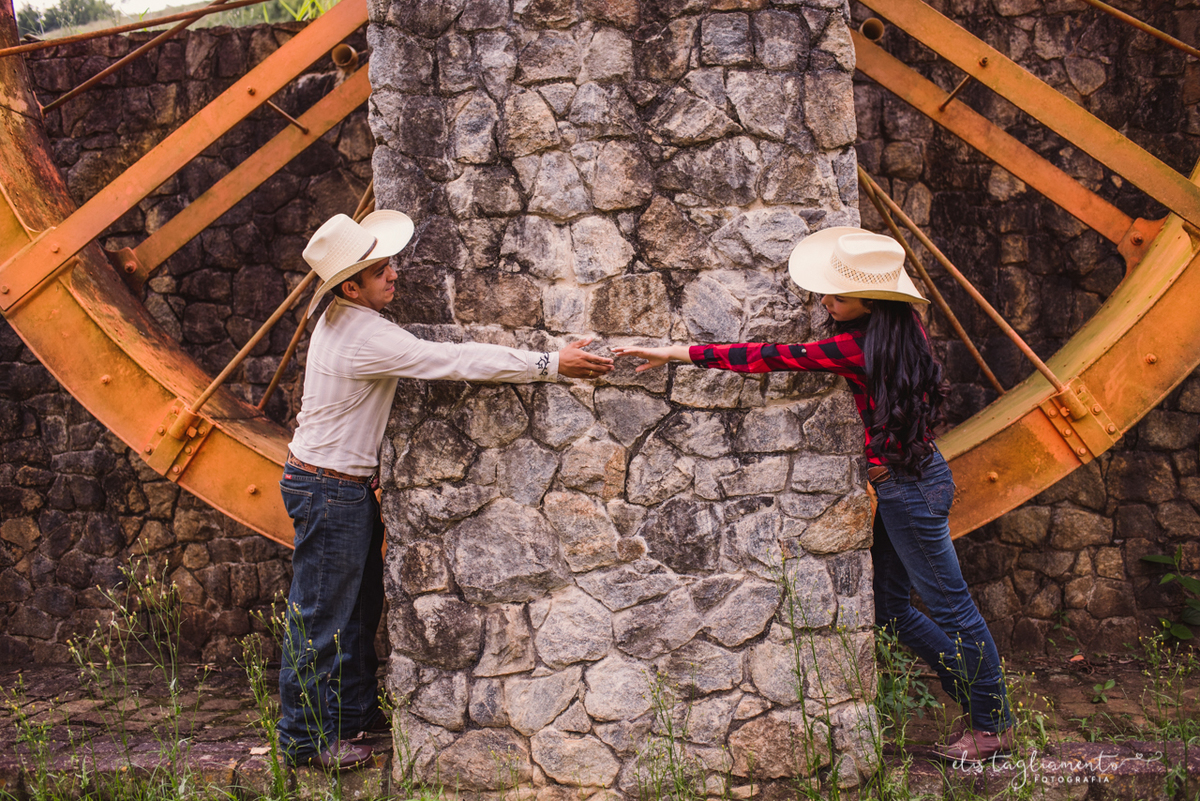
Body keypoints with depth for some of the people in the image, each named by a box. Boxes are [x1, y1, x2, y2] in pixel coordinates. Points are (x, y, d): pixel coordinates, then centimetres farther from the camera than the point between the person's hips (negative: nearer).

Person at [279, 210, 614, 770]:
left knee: (361, 602, 19)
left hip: (348, 486, 10)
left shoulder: (340, 319, 4)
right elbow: (457, 362, -28)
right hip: (329, 491, -10)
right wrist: (552, 364, -26)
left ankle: (354, 709, 33)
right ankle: (305, 738, 13)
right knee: (321, 617, 1)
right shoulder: (367, 339, -26)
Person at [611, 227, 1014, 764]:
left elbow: (770, 358, -22)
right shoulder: (900, 329, 4)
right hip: (905, 482, 10)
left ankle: (993, 725, 17)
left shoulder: (857, 347, -22)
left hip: (907, 487, -10)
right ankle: (980, 698, 28)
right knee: (891, 609, 16)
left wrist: (679, 352, -19)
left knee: (950, 607, 2)